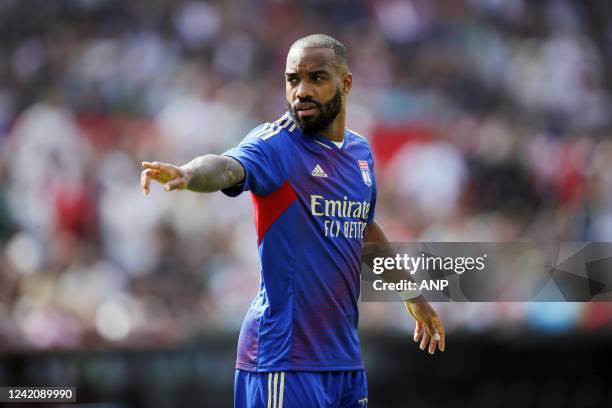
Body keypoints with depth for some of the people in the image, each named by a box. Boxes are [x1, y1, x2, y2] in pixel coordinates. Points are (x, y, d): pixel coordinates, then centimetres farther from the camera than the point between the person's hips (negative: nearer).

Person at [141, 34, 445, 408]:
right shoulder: (276, 145, -10)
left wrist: (413, 295, 38)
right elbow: (226, 167, -31)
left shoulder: (361, 152, 11)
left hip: (346, 356, 7)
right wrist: (187, 173, -54)